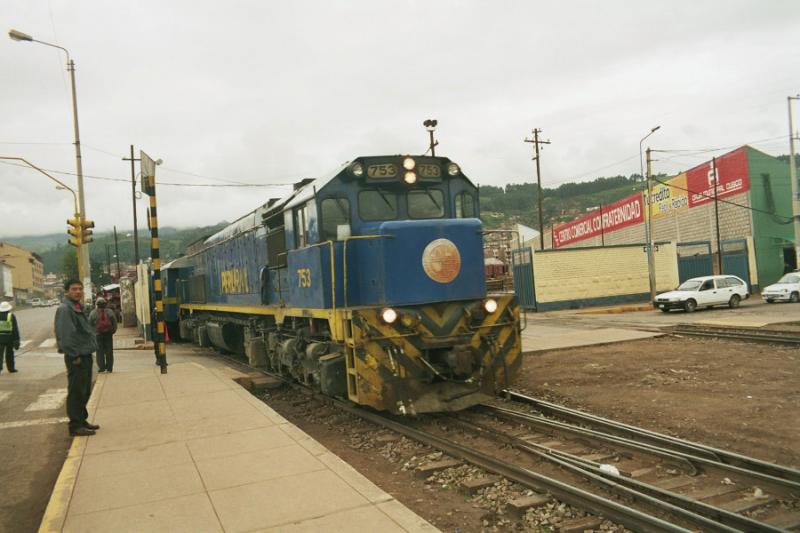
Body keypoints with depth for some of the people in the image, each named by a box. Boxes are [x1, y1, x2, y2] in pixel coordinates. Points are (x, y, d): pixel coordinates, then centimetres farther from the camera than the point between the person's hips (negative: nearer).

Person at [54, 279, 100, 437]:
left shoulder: (79, 308, 15)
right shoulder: (64, 309, -14)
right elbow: (64, 335, -21)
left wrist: (90, 348, 13)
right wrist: (74, 355, -21)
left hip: (86, 355, 9)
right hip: (76, 358, -9)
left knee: (85, 391, 16)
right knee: (76, 392, -3)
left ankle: (82, 420, 26)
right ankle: (75, 425, 3)